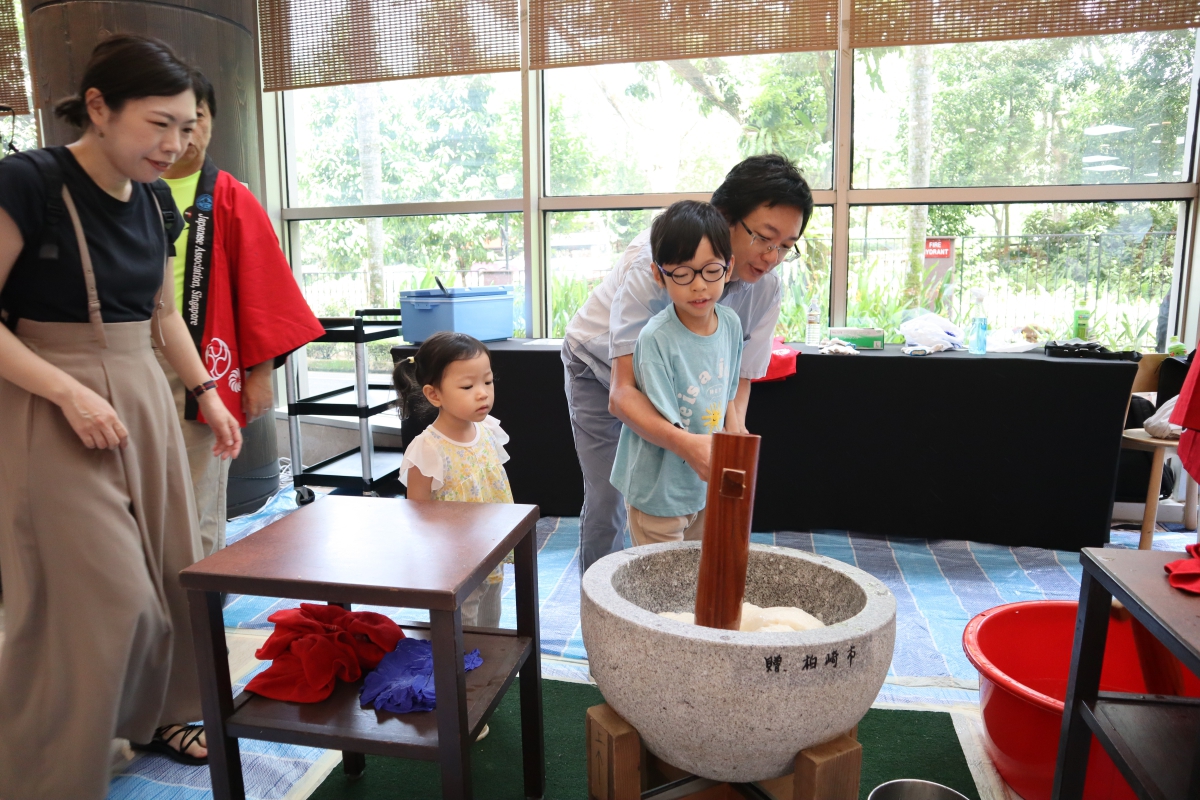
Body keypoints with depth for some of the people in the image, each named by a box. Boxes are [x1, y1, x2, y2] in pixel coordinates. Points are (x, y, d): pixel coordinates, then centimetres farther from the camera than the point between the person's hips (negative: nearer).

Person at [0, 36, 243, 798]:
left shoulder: (156, 203, 6)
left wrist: (206, 393, 10)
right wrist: (70, 392, -22)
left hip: (144, 395, 7)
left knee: (168, 573, 11)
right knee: (99, 593, -3)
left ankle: (154, 713, 33)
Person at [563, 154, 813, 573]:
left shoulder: (767, 289, -23)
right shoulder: (654, 260, -39)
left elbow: (740, 378, -13)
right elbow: (622, 392, -44)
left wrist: (735, 430, -37)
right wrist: (685, 443, -61)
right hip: (600, 368, -4)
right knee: (607, 502, -7)